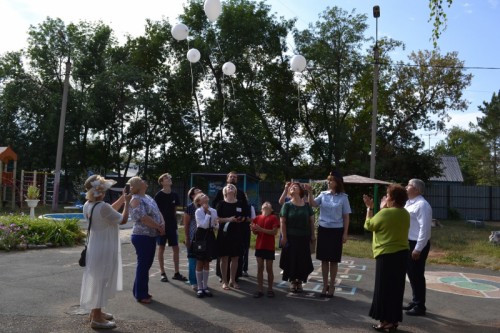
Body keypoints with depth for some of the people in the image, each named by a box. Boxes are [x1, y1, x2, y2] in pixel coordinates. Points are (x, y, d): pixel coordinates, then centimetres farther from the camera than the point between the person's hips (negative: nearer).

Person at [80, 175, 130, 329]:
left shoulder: (88, 205, 2)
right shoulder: (103, 207, -26)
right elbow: (123, 220, -14)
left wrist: (122, 198, 12)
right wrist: (127, 203, -1)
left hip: (95, 247, 9)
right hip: (104, 249, -9)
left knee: (97, 281, 20)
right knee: (101, 281, 1)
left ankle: (95, 311, 34)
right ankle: (97, 318, 11)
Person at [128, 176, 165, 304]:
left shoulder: (148, 197, 14)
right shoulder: (136, 200, -14)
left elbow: (158, 212, 14)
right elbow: (144, 218, -23)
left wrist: (162, 225, -3)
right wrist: (159, 227, -15)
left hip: (151, 235, 9)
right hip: (142, 236, -9)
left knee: (147, 264, 16)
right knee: (143, 265, 0)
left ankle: (140, 291, 29)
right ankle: (141, 295, 12)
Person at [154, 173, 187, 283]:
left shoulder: (174, 195, 6)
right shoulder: (158, 195, -8)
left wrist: (176, 223, 9)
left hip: (172, 225, 5)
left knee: (176, 248, 5)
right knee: (161, 248, 5)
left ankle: (176, 273, 15)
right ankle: (162, 273, 14)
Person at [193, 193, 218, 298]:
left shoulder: (213, 211, 4)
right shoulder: (198, 211, -11)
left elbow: (215, 225, 8)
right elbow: (204, 224, -20)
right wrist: (207, 213, -16)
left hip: (210, 236, 4)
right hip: (201, 236, -4)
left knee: (207, 262, 11)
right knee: (200, 262, 4)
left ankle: (205, 286, 20)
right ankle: (200, 288, 12)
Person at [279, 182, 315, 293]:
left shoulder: (306, 205, 4)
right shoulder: (287, 205, -1)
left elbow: (311, 221, 8)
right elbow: (282, 222, -5)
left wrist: (312, 235, 4)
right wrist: (284, 237, -10)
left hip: (304, 237, 2)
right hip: (291, 237, -2)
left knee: (302, 260, 6)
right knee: (291, 259, 2)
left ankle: (299, 281, 19)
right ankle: (292, 281, 16)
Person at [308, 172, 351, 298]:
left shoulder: (343, 197, -4)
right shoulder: (323, 194, 2)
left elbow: (346, 217, -1)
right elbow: (312, 204, -10)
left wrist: (345, 233, -4)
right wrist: (310, 193, -24)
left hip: (336, 231, -2)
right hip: (323, 229, 2)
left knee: (333, 260, 7)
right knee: (324, 259, 9)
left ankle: (331, 286, 21)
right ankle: (325, 285, 22)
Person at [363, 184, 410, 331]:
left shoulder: (385, 213, -17)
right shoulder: (405, 214, 6)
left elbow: (369, 225, -5)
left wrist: (369, 208, 5)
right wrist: (384, 208, 18)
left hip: (387, 254, -8)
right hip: (401, 253, 8)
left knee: (384, 288, 3)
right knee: (396, 288, 14)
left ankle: (387, 320, 8)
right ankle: (394, 320, 22)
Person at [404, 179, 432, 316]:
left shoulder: (422, 205, -18)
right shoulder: (409, 203, 12)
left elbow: (424, 228, -23)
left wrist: (418, 248, -23)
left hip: (417, 245, -9)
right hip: (409, 243, 10)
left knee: (417, 275, 0)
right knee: (411, 274, 18)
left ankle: (420, 306, 12)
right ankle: (415, 301, 32)